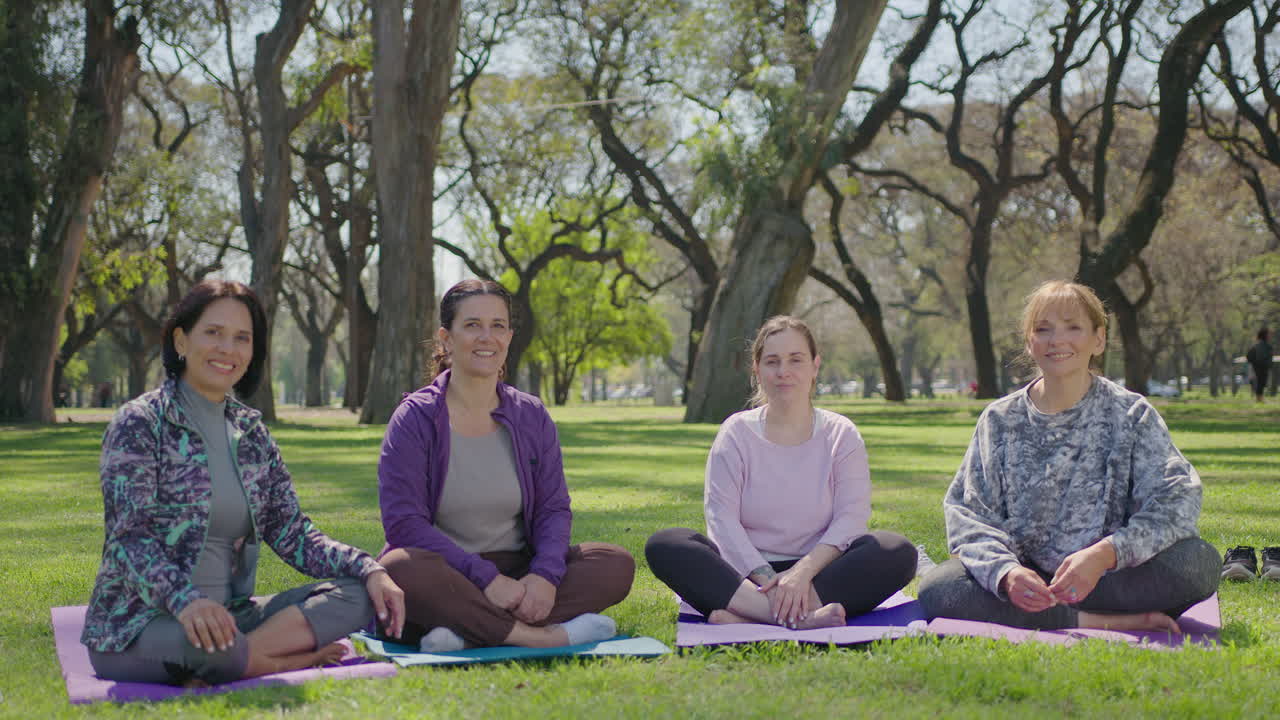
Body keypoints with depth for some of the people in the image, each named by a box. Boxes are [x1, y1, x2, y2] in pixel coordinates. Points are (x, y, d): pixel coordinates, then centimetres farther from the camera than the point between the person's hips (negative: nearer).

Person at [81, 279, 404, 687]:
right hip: (140, 623, -6)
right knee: (210, 646, -39)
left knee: (356, 595, -12)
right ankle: (294, 659, -12)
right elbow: (129, 537, -18)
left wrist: (369, 570, -7)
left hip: (228, 615, 7)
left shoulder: (251, 432, 12)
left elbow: (292, 534, 11)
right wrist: (185, 601, -38)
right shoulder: (139, 424, -7)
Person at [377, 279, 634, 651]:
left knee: (616, 564, -17)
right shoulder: (415, 418, -4)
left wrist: (545, 576, -18)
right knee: (401, 568, -37)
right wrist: (487, 579, -24)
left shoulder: (532, 417, 9)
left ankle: (469, 632, -31)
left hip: (516, 573, 4)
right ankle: (542, 637, -30)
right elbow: (404, 522, -14)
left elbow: (553, 509, 5)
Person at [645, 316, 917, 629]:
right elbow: (722, 518, -6)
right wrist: (767, 580, -22)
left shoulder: (841, 435, 7)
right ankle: (801, 618, -42)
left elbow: (851, 517, -6)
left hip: (820, 572, 0)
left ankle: (745, 617, -37)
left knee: (899, 552, -28)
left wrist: (803, 571, -24)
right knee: (663, 545, -26)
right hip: (745, 573, 0)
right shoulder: (736, 433, 6)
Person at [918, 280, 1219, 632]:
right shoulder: (1001, 420, 6)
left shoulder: (1131, 414, 2)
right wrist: (1005, 571, -25)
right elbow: (969, 513, -3)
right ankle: (1096, 623, -27)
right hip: (1026, 576, 1)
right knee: (937, 590, -28)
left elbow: (1176, 500, -11)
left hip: (1113, 577, -1)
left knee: (1199, 563, -29)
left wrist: (1104, 554, -30)